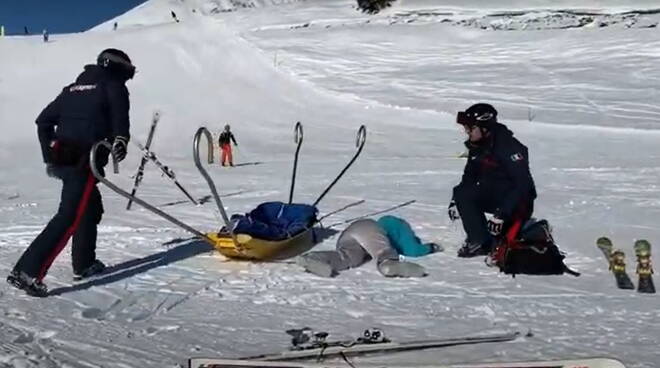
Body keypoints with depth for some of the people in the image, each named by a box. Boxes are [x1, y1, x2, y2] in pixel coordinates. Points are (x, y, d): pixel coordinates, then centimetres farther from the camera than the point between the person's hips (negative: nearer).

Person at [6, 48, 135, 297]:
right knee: (70, 217, -11)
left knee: (91, 208, 23)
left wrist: (49, 157, 24)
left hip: (63, 158, 8)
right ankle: (28, 271, -19)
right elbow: (119, 115, -17)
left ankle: (84, 264, 29)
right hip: (85, 161, -8)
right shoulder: (113, 85, 5)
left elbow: (44, 121, 22)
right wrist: (120, 141, -30)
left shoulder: (74, 88, 24)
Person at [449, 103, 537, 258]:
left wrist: (502, 213, -33)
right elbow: (469, 177, 14)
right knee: (463, 195, -13)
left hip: (518, 200, -8)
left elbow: (522, 183, -28)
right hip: (492, 195, 8)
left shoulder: (508, 146, -24)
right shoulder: (476, 147, 2)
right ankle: (480, 241, -8)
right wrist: (455, 199, -2)